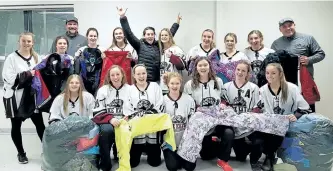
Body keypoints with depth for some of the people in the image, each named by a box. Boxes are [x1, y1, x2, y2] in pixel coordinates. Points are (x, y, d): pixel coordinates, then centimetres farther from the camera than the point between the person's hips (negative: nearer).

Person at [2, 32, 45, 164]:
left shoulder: (36, 58, 8)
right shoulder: (12, 58, -8)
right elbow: (9, 78, -18)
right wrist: (28, 74, -18)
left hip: (32, 96, 3)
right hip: (15, 98, -3)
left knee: (40, 124, 4)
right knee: (16, 126, 10)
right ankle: (21, 153, 26)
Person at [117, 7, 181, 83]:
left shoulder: (158, 45, 11)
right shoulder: (140, 45, 1)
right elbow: (129, 34, -8)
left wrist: (177, 23, 22)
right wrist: (123, 18, -16)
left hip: (157, 80, 4)